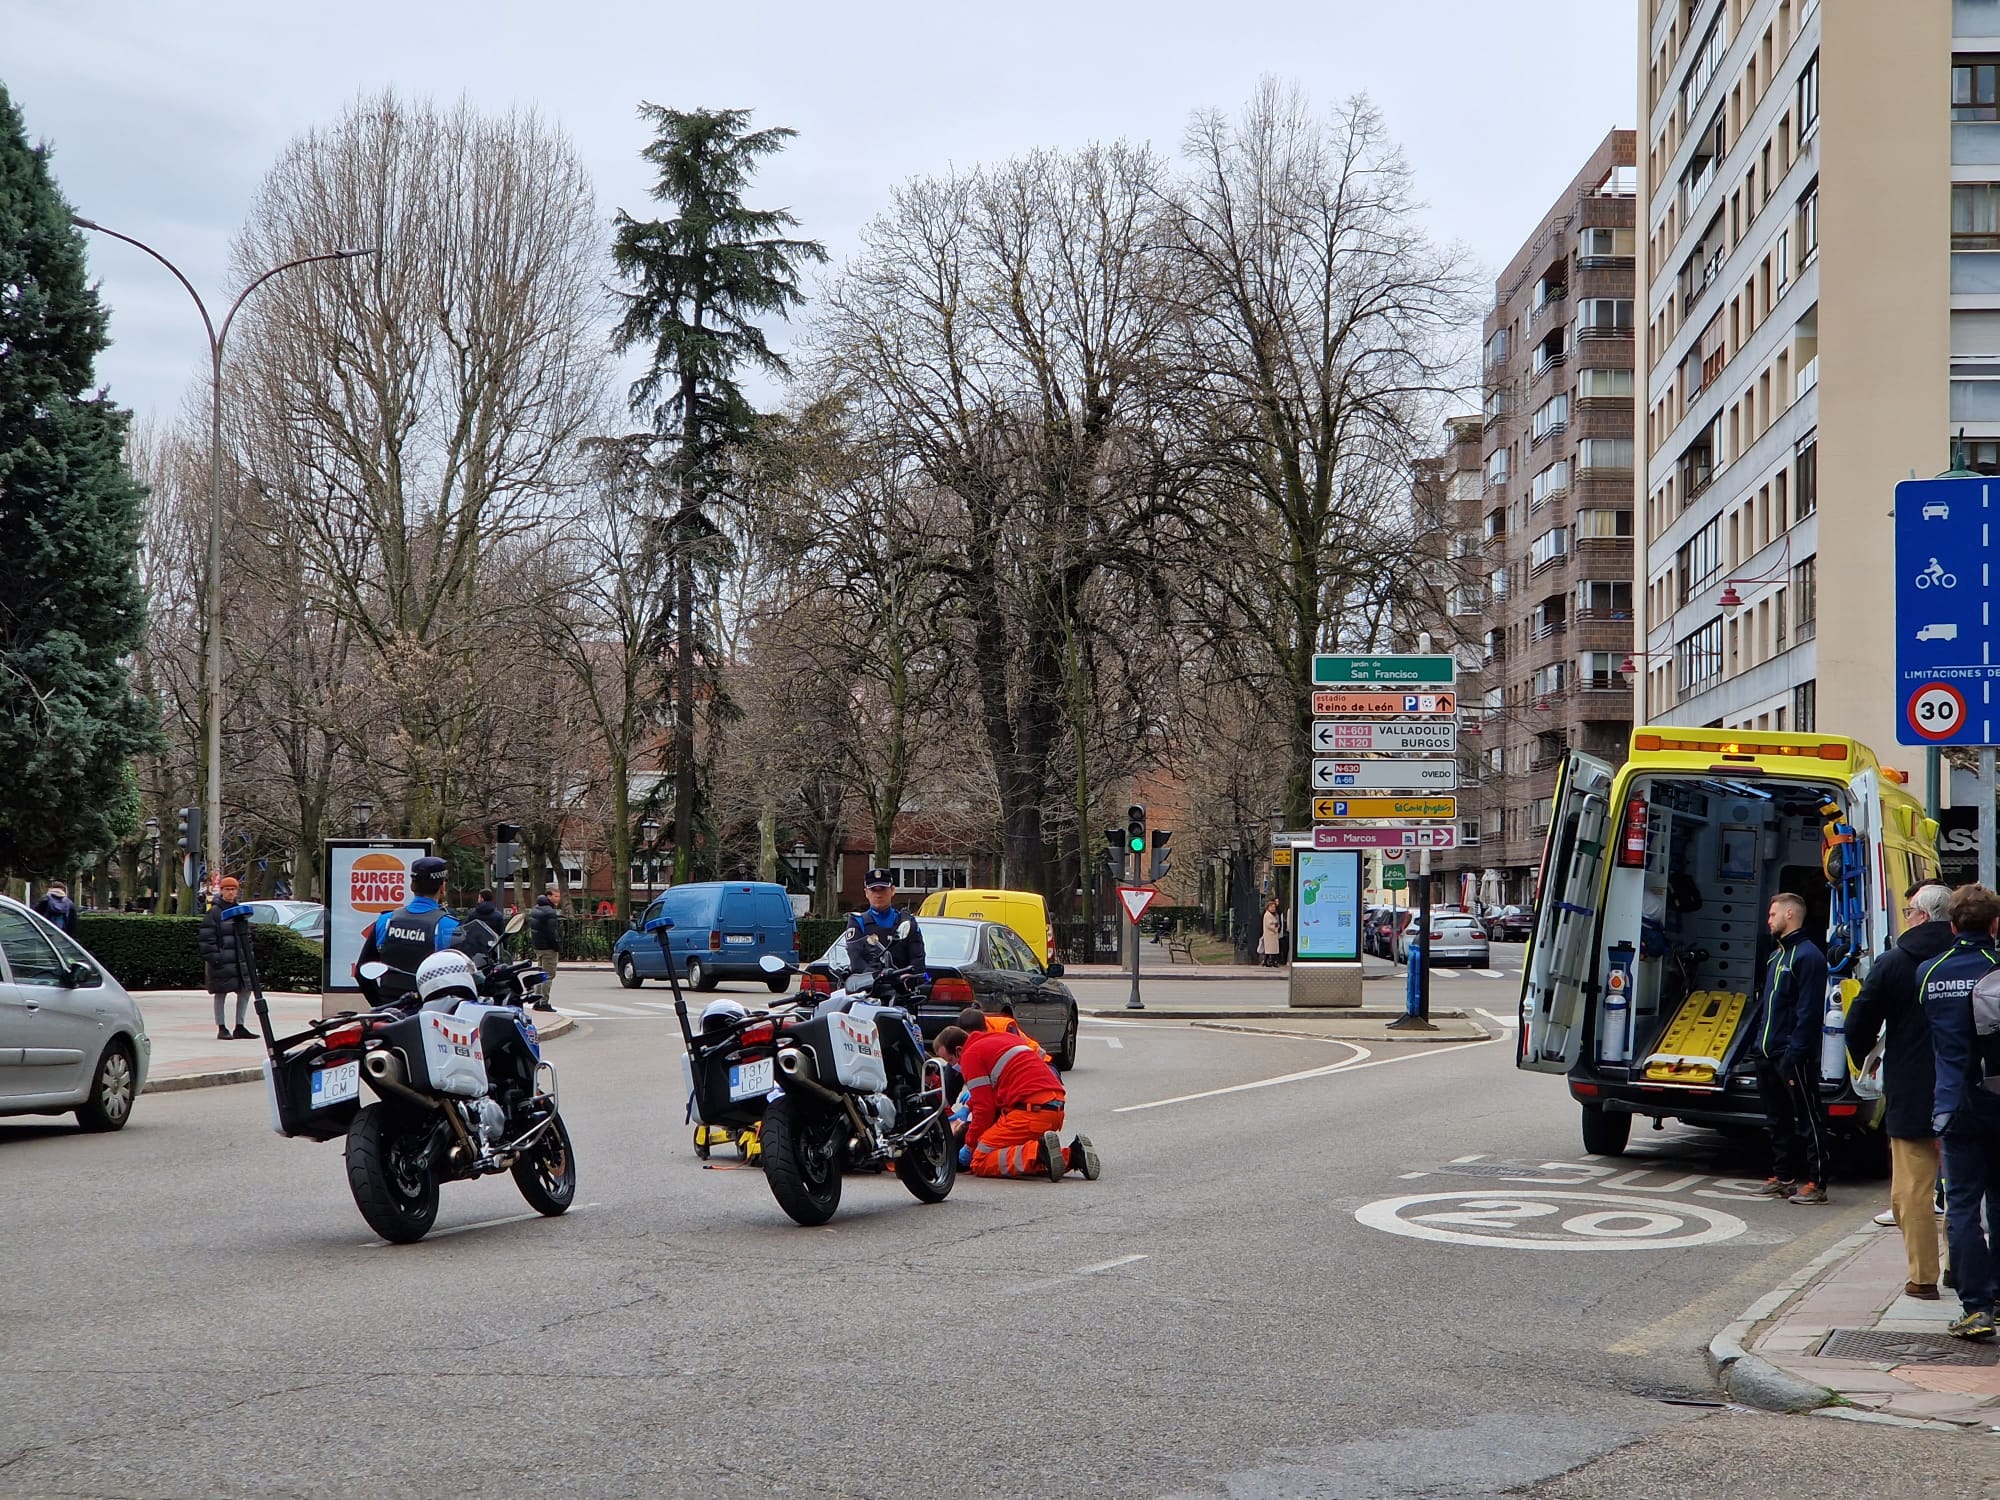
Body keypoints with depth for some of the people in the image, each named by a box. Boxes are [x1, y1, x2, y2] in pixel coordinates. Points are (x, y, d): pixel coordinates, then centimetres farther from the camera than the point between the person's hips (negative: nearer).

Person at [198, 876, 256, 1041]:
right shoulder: (214, 912, -7)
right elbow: (206, 936, -11)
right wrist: (212, 956, -17)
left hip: (239, 959, 7)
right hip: (221, 961, -7)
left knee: (245, 990, 6)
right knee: (220, 993, 0)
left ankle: (240, 1027, 15)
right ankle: (221, 1029, 7)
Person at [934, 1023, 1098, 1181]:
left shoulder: (971, 1055, 1)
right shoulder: (1001, 1037, 26)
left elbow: (985, 1107, -3)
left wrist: (970, 1145, 9)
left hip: (1030, 1111, -9)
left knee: (980, 1162, -4)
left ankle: (1039, 1152, -24)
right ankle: (1072, 1155, 3)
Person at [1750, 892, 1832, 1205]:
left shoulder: (1808, 956, -12)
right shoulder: (1776, 955, 19)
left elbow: (1809, 1012, -18)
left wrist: (1795, 1053, -22)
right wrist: (1760, 1044, 16)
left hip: (1793, 1055, -10)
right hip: (1769, 1054, 10)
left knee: (1807, 1120, -5)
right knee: (1777, 1120, 15)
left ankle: (1816, 1184, -3)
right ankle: (1783, 1177, 23)